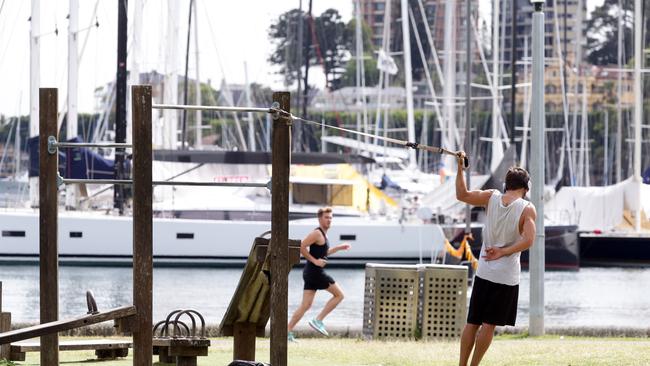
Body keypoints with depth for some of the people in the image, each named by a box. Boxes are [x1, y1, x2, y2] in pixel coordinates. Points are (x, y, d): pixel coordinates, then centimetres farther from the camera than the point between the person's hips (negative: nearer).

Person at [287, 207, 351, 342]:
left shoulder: (322, 234, 19)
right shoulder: (317, 233, -11)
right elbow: (301, 247, -21)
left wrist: (339, 248, 28)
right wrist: (315, 261, -20)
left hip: (310, 273, 9)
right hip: (315, 271, -9)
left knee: (305, 305, 6)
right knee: (339, 295, -1)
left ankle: (288, 332, 1)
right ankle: (318, 320, -4)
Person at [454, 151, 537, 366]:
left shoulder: (492, 198, 1)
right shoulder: (527, 209, -9)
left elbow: (462, 195, 7)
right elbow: (528, 240, -20)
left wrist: (460, 168, 10)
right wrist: (503, 252, -14)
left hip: (483, 273, 4)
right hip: (506, 275, -4)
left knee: (472, 322, 11)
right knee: (489, 324, 1)